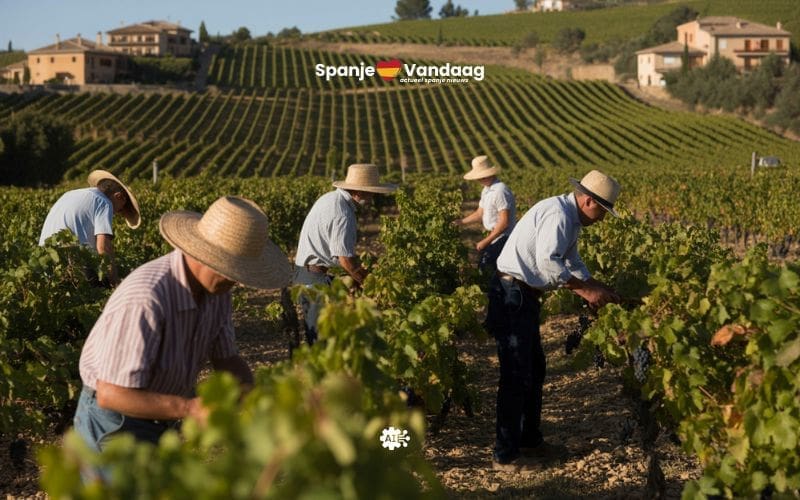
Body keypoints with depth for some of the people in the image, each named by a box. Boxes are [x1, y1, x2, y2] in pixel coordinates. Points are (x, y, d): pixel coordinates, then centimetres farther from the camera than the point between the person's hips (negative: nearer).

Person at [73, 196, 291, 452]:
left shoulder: (216, 286, -9)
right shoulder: (146, 299, -35)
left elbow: (226, 358, 2)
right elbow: (111, 394, -33)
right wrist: (191, 409, -40)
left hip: (158, 419, 8)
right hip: (115, 422, -8)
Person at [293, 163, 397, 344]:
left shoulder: (329, 198, 7)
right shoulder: (343, 215, -23)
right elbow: (346, 260, -24)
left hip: (304, 270, 10)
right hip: (318, 278, -10)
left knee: (313, 332, 17)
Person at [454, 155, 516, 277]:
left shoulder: (500, 191, -23)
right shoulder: (486, 190, 7)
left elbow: (504, 222, -25)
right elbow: (479, 213, 19)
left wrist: (485, 241, -21)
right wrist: (460, 222, 11)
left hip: (504, 237, -9)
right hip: (494, 235, 9)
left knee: (485, 265, -14)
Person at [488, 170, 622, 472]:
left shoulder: (571, 219, 15)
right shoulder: (557, 214, -19)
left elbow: (573, 263, 25)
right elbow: (547, 262, -29)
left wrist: (600, 290, 16)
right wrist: (585, 290, -21)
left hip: (525, 295, 11)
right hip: (511, 295, -11)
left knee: (535, 368, 18)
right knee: (516, 375, -5)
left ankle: (530, 440, 31)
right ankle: (505, 455, 4)